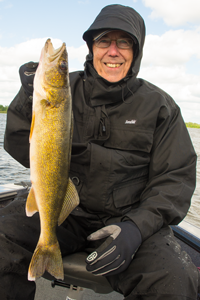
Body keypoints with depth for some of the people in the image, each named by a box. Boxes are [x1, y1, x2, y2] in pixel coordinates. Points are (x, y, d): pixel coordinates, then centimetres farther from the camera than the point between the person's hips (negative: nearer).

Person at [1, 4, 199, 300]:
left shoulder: (159, 106, 1)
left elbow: (176, 178, 0)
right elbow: (24, 153, 0)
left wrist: (137, 227, -16)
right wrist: (29, 99, -17)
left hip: (128, 217, 0)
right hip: (62, 207, 2)